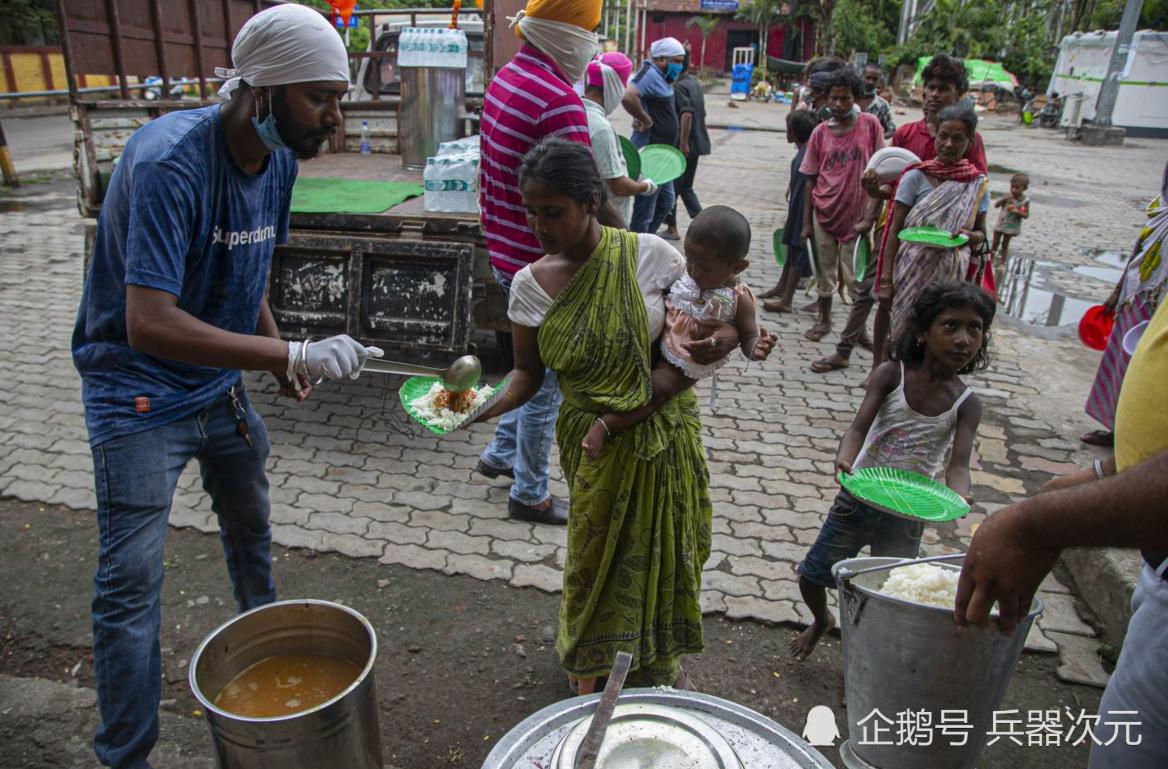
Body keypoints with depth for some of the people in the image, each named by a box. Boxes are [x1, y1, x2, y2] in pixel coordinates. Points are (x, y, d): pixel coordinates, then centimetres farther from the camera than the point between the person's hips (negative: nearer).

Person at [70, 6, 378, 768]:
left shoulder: (278, 159, -5)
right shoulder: (170, 162, -28)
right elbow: (148, 324, -36)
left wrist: (280, 353, -3)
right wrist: (291, 355, -40)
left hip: (220, 383, 7)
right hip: (139, 394, -7)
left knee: (251, 525, 23)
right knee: (131, 583, -1)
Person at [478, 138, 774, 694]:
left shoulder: (648, 254, -12)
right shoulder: (531, 285, -7)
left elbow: (723, 316, -3)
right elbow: (528, 371, 1)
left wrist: (719, 341, -26)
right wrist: (489, 404, -19)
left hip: (665, 434, 0)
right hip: (595, 447, 0)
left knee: (665, 548, 16)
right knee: (598, 556, 11)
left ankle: (659, 659, 48)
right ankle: (591, 668, 42)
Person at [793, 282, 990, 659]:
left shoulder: (967, 404, -8)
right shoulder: (891, 375, -12)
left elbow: (958, 463, -17)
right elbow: (859, 427, -21)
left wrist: (956, 500, -40)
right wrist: (844, 459, -43)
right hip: (858, 496, 0)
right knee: (812, 575, 10)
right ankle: (822, 620, 43)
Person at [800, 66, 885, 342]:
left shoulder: (870, 125, -3)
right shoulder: (821, 132, 1)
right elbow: (811, 179, 4)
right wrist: (806, 221, 3)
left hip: (857, 213, -2)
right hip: (824, 213, 2)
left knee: (857, 278, 2)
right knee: (825, 271, 13)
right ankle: (824, 320, 30)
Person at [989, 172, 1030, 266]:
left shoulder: (1025, 201, -12)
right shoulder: (1008, 197, -10)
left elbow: (1026, 215, -10)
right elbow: (996, 205, -16)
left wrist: (1018, 212, -28)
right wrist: (1004, 199, -29)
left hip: (1012, 226, -1)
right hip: (1001, 223, 1)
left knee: (1005, 245, 9)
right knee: (995, 244, 7)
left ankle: (1002, 263, 19)